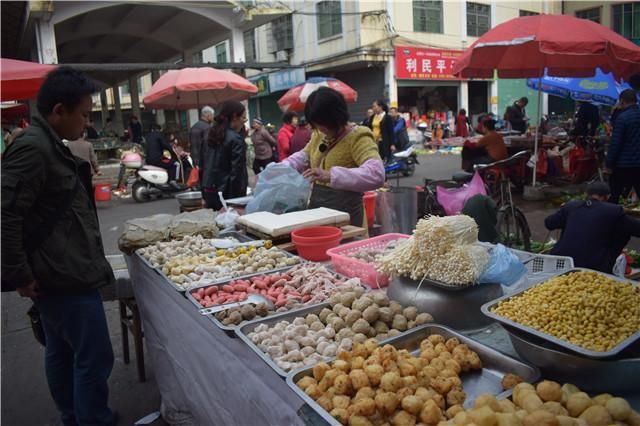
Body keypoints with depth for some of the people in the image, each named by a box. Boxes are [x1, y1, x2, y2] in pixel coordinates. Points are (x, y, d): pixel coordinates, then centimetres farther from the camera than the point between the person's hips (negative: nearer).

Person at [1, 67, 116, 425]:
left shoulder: (47, 146, 13)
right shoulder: (33, 148, -19)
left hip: (61, 276, 10)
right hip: (66, 279, -10)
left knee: (61, 353, 20)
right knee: (94, 358, -1)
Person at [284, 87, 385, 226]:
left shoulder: (358, 138, -15)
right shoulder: (319, 135, 7)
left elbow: (376, 174, -29)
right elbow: (304, 157, 22)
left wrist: (331, 176, -38)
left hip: (345, 217, -6)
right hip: (317, 212, 7)